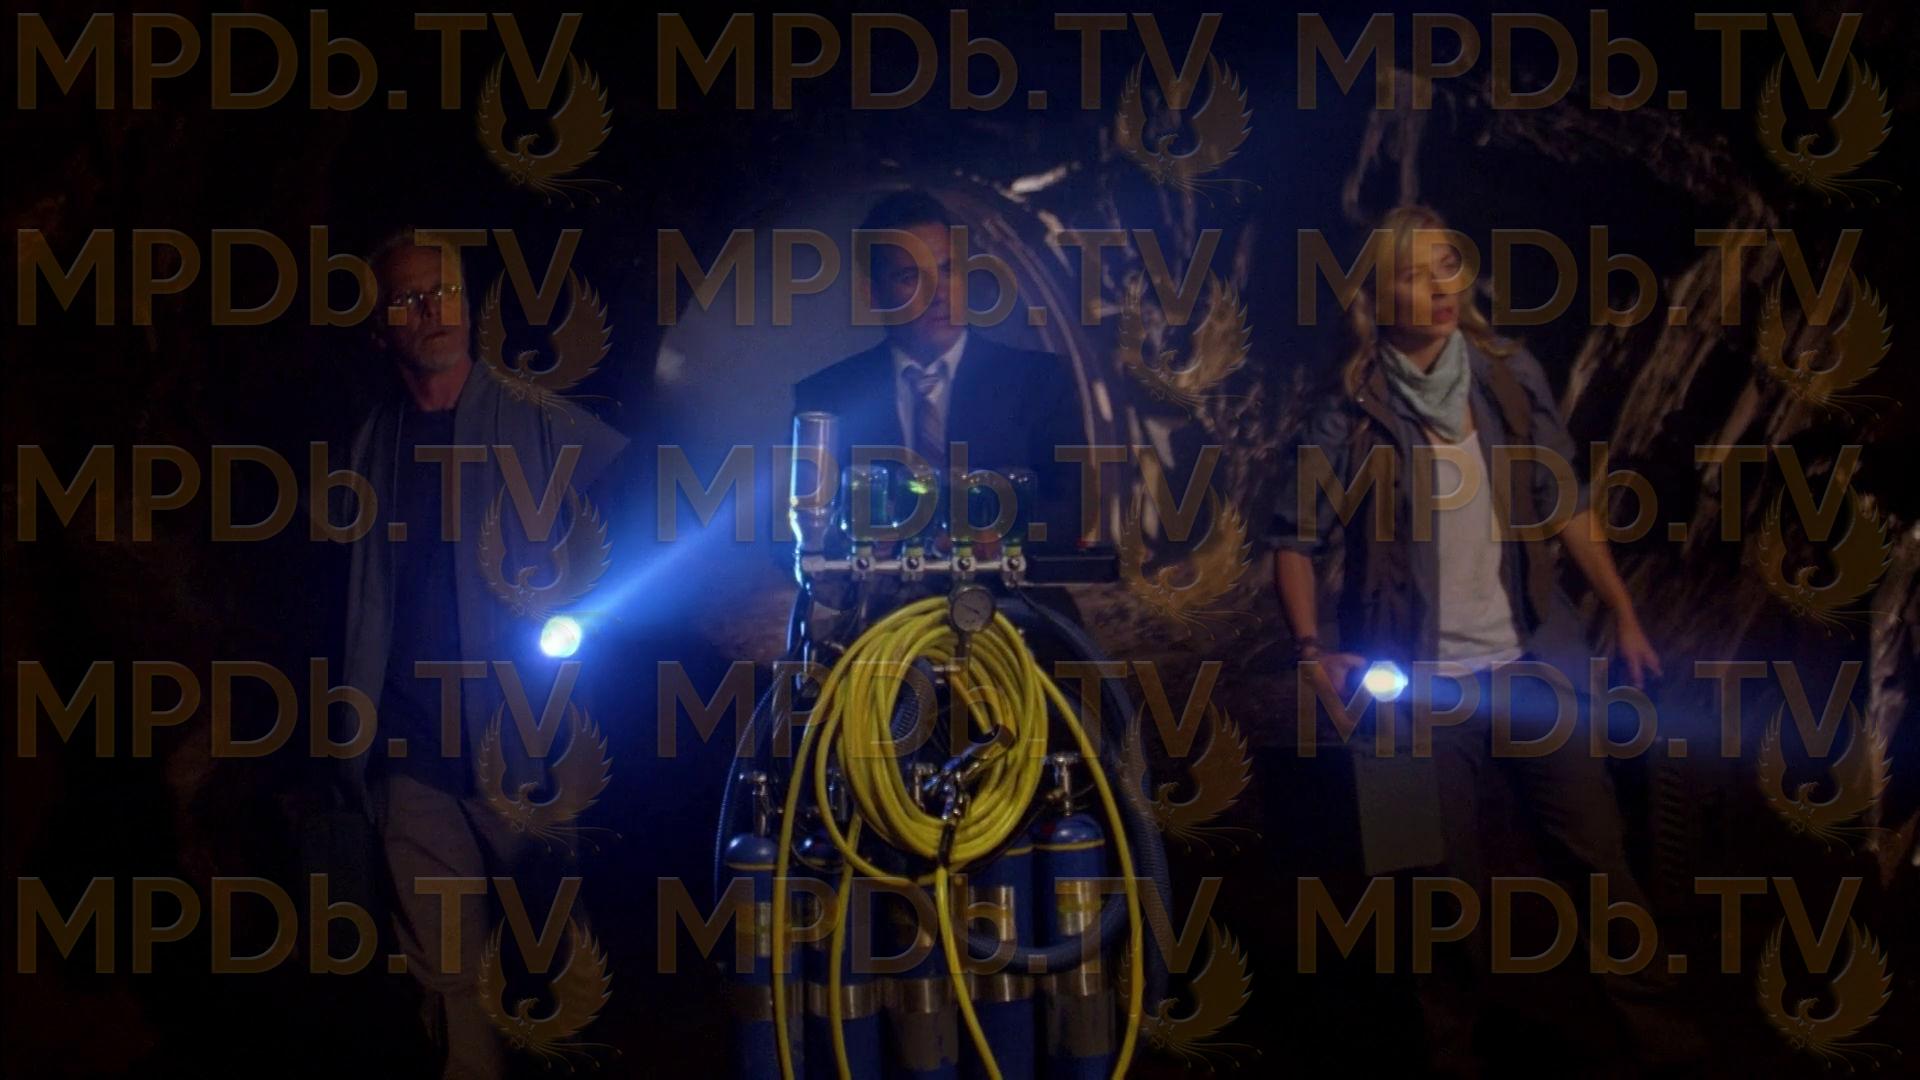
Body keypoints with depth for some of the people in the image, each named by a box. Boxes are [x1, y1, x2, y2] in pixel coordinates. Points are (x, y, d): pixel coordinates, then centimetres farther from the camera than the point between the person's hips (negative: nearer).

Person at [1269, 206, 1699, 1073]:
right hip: (1421, 686, -3)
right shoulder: (1350, 416, -8)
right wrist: (1312, 653, -15)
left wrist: (1624, 616, 11)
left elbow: (1566, 506, 10)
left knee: (1599, 852, 7)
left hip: (1531, 668, 3)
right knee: (1447, 881, 7)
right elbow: (1297, 543, -3)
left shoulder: (1510, 378, 1)